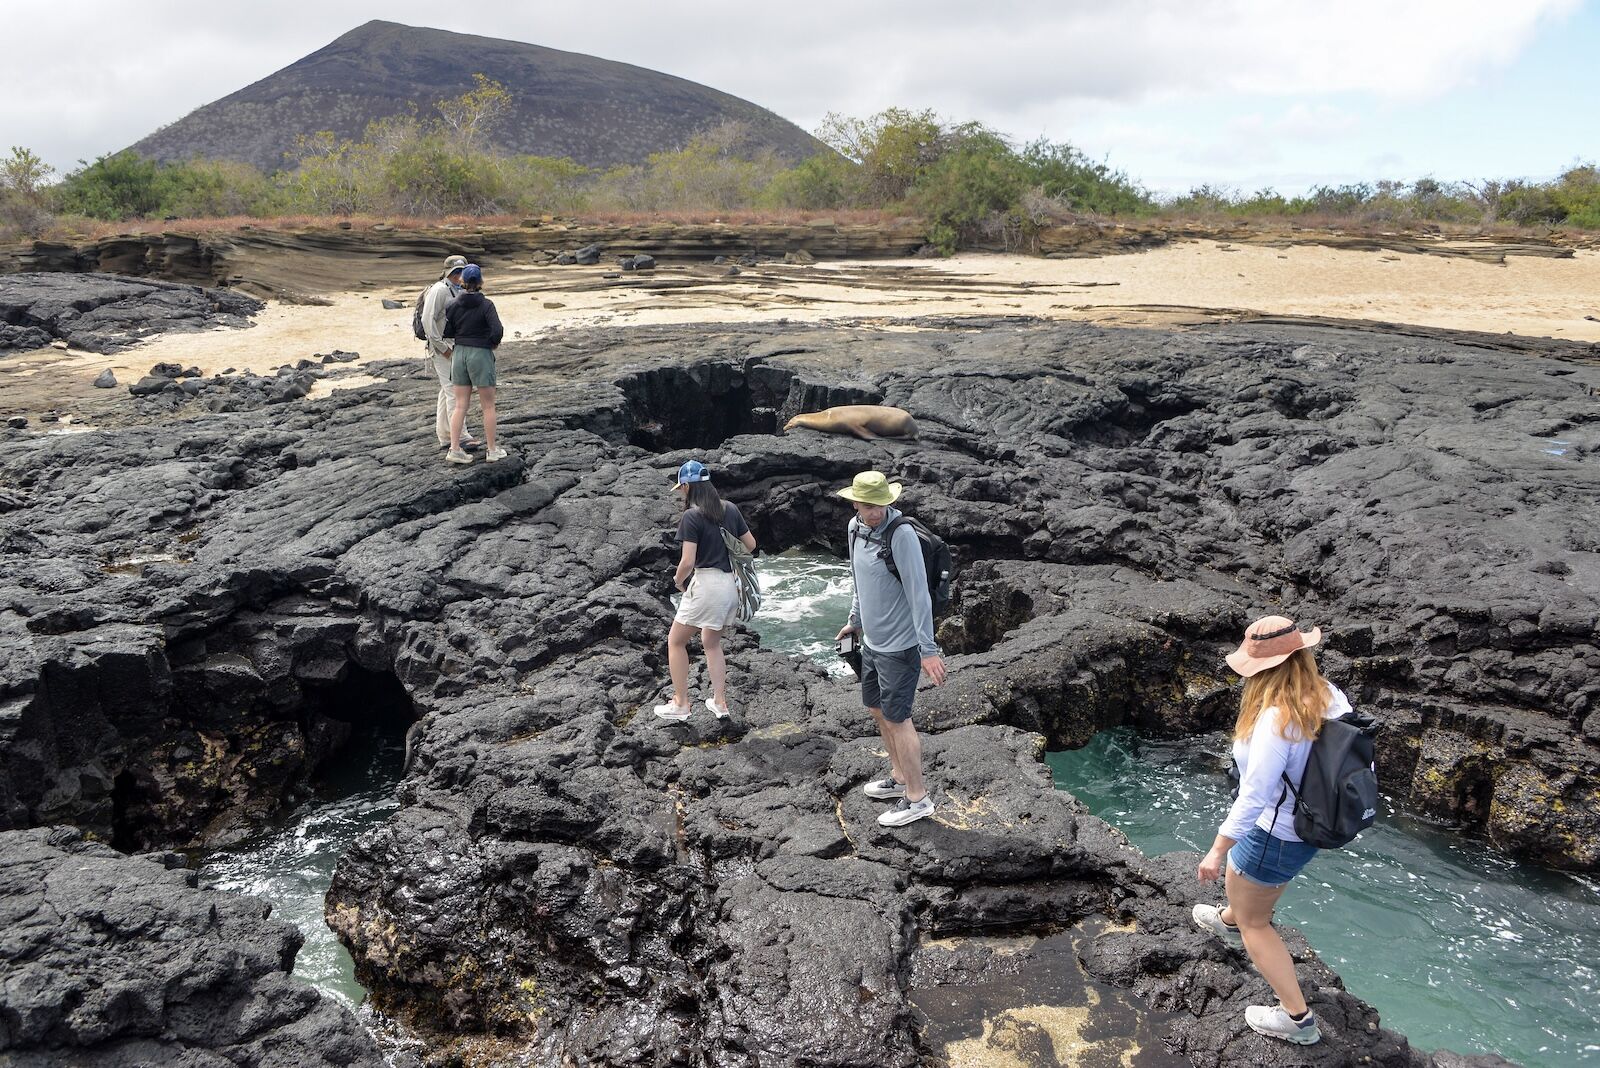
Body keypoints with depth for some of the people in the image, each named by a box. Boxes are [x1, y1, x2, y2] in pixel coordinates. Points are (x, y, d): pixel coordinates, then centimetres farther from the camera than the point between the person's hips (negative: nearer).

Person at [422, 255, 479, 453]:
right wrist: (443, 347, -20)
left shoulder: (458, 291, 15)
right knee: (454, 391, -12)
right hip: (443, 348, -9)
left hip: (457, 346, 9)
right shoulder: (439, 290, -13)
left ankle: (445, 437, 17)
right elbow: (428, 320, -20)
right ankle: (461, 437, -13)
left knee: (447, 392, 12)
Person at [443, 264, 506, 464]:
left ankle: (454, 449, 6)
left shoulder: (454, 305, 1)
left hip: (459, 353, 4)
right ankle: (492, 450, 13)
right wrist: (494, 342, -2)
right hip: (481, 354, -4)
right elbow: (497, 330, -22)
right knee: (488, 406, 7)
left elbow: (447, 332, 1)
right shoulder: (486, 305, -12)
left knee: (460, 405, 9)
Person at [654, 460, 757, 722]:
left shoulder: (692, 516, -14)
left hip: (706, 583, -7)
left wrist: (678, 581, 0)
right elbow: (750, 544, 12)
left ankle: (680, 704, 13)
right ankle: (720, 703, 24)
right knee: (712, 642, 23)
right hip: (731, 585, 7)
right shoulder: (730, 509, 5)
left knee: (675, 641, 10)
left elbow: (687, 562, -19)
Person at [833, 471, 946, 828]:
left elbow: (919, 594, -24)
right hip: (872, 639, 8)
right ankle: (900, 776, 38)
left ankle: (917, 798, 14)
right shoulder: (855, 529, 1)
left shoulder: (901, 535, -23)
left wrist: (928, 649, -25)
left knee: (897, 718, 0)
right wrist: (855, 620, 26)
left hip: (899, 645, -8)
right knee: (877, 709, 20)